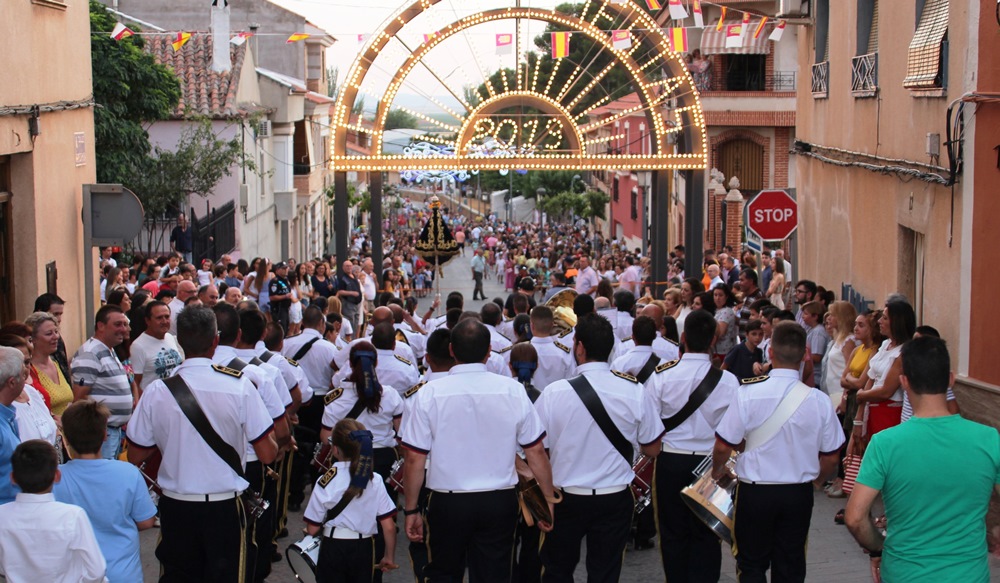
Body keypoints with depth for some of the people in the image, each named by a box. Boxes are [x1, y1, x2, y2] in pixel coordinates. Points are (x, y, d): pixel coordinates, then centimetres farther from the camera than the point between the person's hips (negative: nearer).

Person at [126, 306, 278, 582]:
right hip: (224, 507, -1)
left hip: (175, 507, 1)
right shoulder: (239, 386, -12)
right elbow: (267, 454, -10)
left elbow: (135, 456, 0)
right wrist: (278, 444, 12)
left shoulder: (156, 391, -8)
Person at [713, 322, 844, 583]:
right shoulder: (819, 401, -10)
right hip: (799, 494, 2)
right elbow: (831, 458, -1)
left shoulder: (747, 394, -16)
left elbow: (723, 446, -11)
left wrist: (717, 470, 11)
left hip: (755, 492, -2)